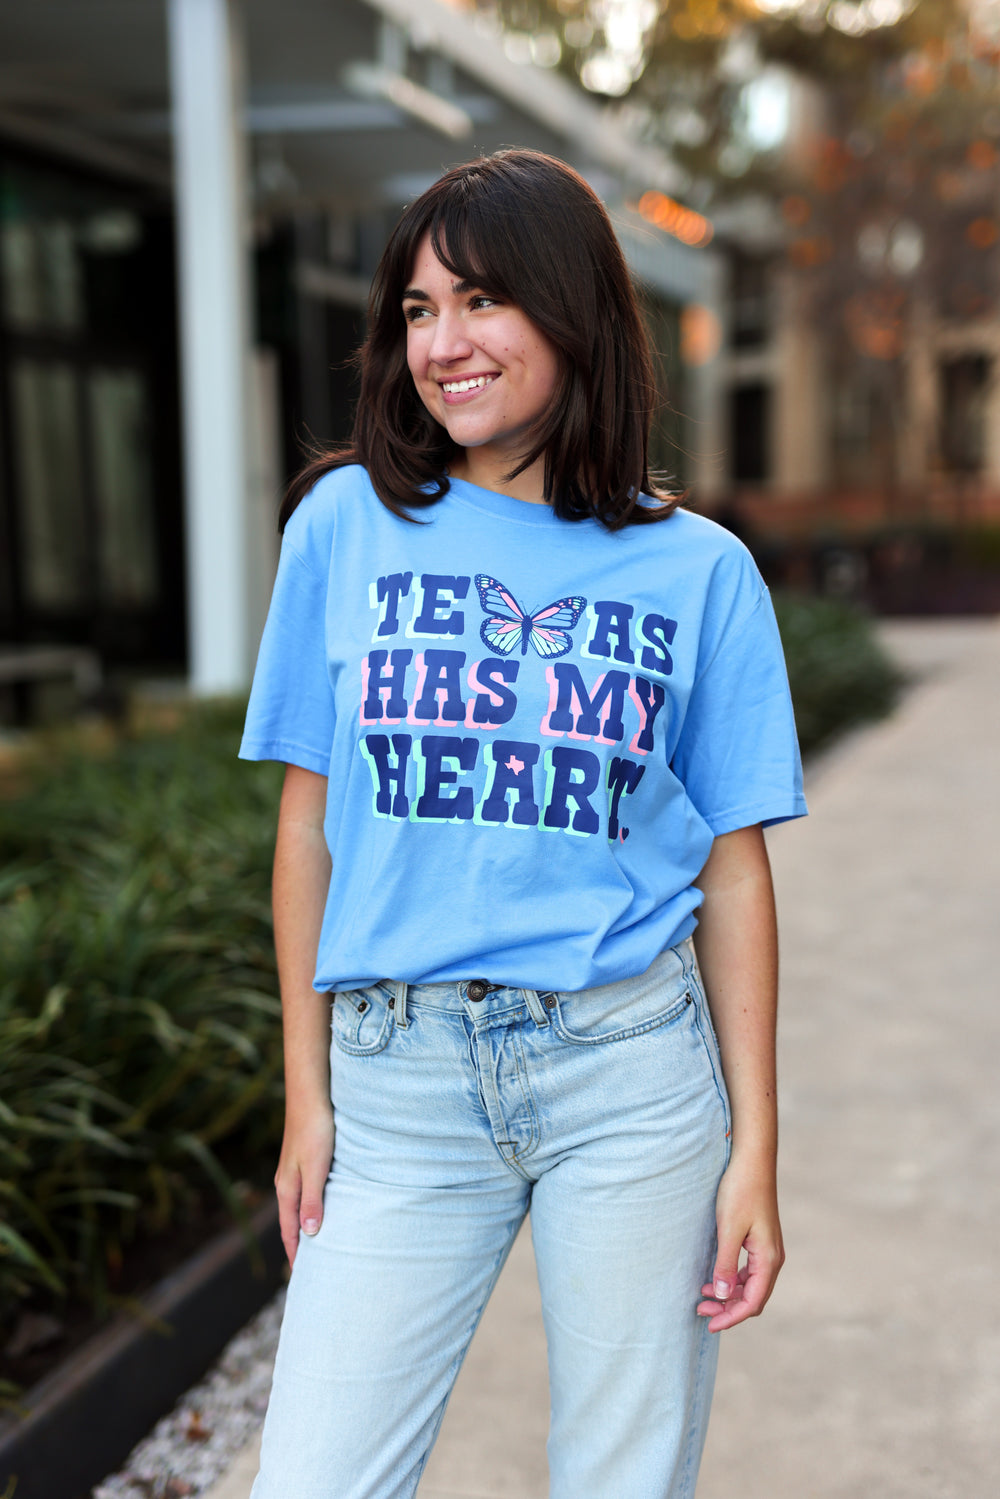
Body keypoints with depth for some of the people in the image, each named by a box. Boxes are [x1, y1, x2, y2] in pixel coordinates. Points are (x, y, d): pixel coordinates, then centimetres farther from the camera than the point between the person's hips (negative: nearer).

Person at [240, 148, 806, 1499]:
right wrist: (308, 1094, 4)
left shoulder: (700, 571, 2)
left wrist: (755, 1149, 0)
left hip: (631, 1073, 0)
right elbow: (310, 829, 5)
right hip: (402, 1075, 1)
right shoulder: (349, 523, 2)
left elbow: (735, 871, 3)